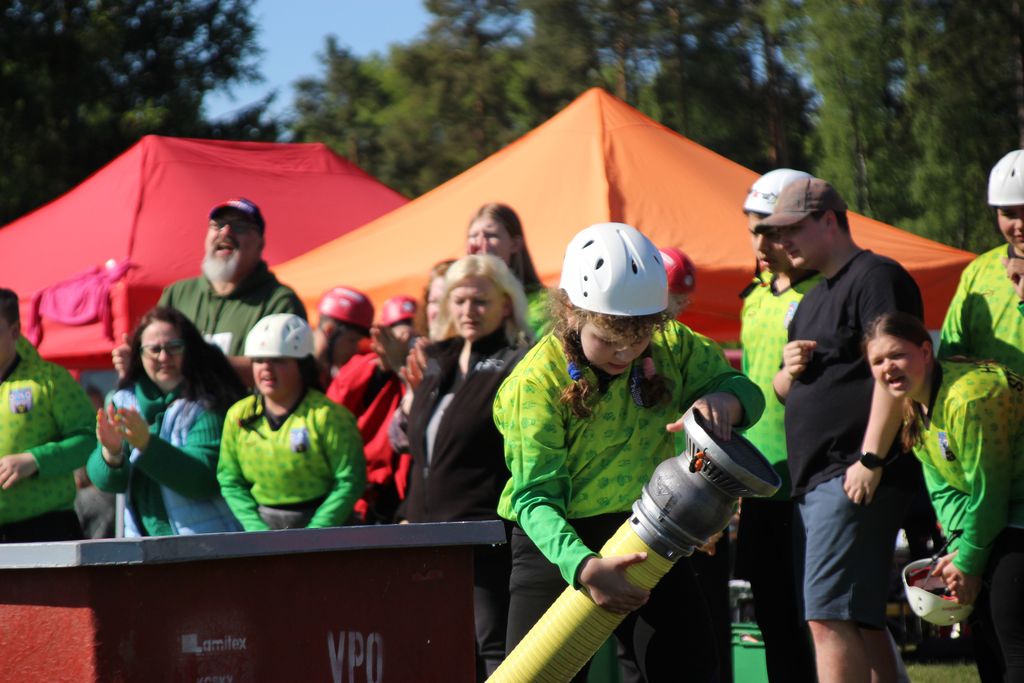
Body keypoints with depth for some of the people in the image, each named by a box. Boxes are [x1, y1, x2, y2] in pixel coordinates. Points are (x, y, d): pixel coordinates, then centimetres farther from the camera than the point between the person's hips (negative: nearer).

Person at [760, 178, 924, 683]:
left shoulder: (876, 277, -6)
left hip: (854, 478, -10)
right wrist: (787, 373, 6)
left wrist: (871, 458, -23)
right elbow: (788, 394, 30)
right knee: (862, 622, 9)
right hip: (812, 481, 10)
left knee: (829, 618, -16)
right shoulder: (813, 297, 24)